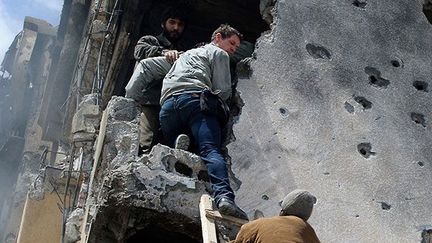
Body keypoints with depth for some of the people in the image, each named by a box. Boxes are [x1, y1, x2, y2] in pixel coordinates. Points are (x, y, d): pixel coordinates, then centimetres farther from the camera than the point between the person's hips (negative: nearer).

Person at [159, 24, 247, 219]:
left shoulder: (185, 54, 43)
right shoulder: (219, 53, 21)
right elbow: (223, 91, 11)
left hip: (167, 104, 6)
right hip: (195, 99, -6)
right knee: (211, 150, -23)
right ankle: (223, 196, -42)